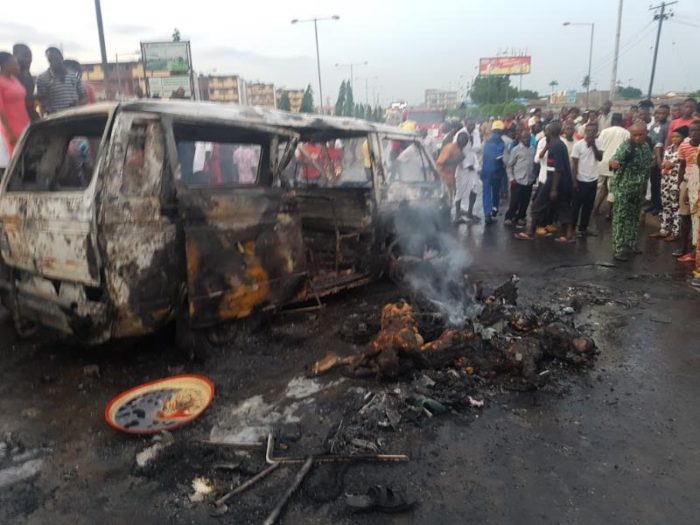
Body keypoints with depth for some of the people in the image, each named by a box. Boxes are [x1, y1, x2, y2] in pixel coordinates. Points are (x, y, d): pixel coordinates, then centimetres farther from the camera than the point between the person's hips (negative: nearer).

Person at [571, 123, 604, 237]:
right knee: (576, 206, 3)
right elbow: (574, 164, -9)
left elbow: (600, 158, -8)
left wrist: (594, 145, -15)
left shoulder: (598, 143, 3)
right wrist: (574, 181, -12)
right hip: (581, 180, -5)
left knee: (588, 206, 11)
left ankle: (583, 228, 21)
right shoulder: (578, 145, -9)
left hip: (593, 180, 5)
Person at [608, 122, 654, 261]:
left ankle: (631, 243, 32)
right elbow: (614, 160, -38)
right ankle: (618, 249, 0)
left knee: (634, 217, 18)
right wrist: (612, 163, -58)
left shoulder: (646, 146, 6)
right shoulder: (626, 147, -19)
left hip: (639, 190, 8)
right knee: (621, 218, -4)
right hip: (624, 189, -8)